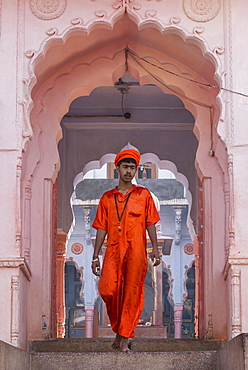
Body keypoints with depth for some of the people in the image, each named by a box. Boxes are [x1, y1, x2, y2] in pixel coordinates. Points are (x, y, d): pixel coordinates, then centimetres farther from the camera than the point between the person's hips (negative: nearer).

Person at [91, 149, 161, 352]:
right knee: (107, 290, -14)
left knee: (132, 294, -5)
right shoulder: (107, 198, 15)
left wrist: (155, 249, -1)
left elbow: (150, 224, 9)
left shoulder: (143, 194, 11)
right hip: (113, 251, 1)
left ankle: (124, 338, 1)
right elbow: (101, 228, 14)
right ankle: (118, 328, 8)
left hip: (136, 251, -1)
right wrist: (96, 256, 8)